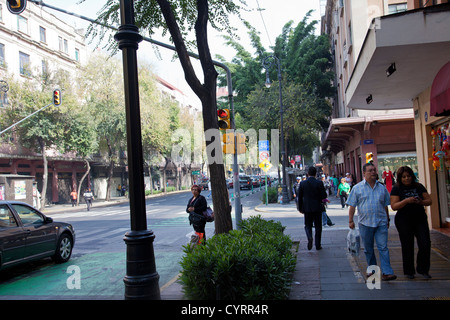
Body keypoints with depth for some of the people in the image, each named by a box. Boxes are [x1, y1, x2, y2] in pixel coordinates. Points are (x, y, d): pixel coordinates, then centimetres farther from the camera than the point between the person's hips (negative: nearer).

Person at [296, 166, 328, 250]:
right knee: (318, 227, 11)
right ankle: (318, 245, 14)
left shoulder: (302, 183, -4)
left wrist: (300, 208, 9)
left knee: (308, 225, 14)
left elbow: (299, 196, -1)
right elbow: (324, 196, -8)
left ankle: (309, 237, -14)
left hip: (307, 208, 1)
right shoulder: (319, 183, -8)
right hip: (317, 208, -1)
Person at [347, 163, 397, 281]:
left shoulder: (382, 187, 9)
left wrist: (387, 220, 18)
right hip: (365, 223, 0)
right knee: (368, 249, 10)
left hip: (381, 223, 1)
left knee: (383, 247, -6)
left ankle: (387, 272, -6)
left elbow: (385, 205, 17)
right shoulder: (357, 188, 2)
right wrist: (350, 220, -4)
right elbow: (352, 206, 1)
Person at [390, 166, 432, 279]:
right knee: (407, 247, 4)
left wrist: (421, 201, -12)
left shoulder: (419, 187, 7)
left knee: (425, 244, -4)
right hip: (404, 221, -3)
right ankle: (409, 271, 19)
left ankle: (423, 269, 15)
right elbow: (394, 206, -12)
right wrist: (406, 201, -25)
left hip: (420, 219, 3)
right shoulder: (396, 189, -4)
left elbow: (429, 201, 9)